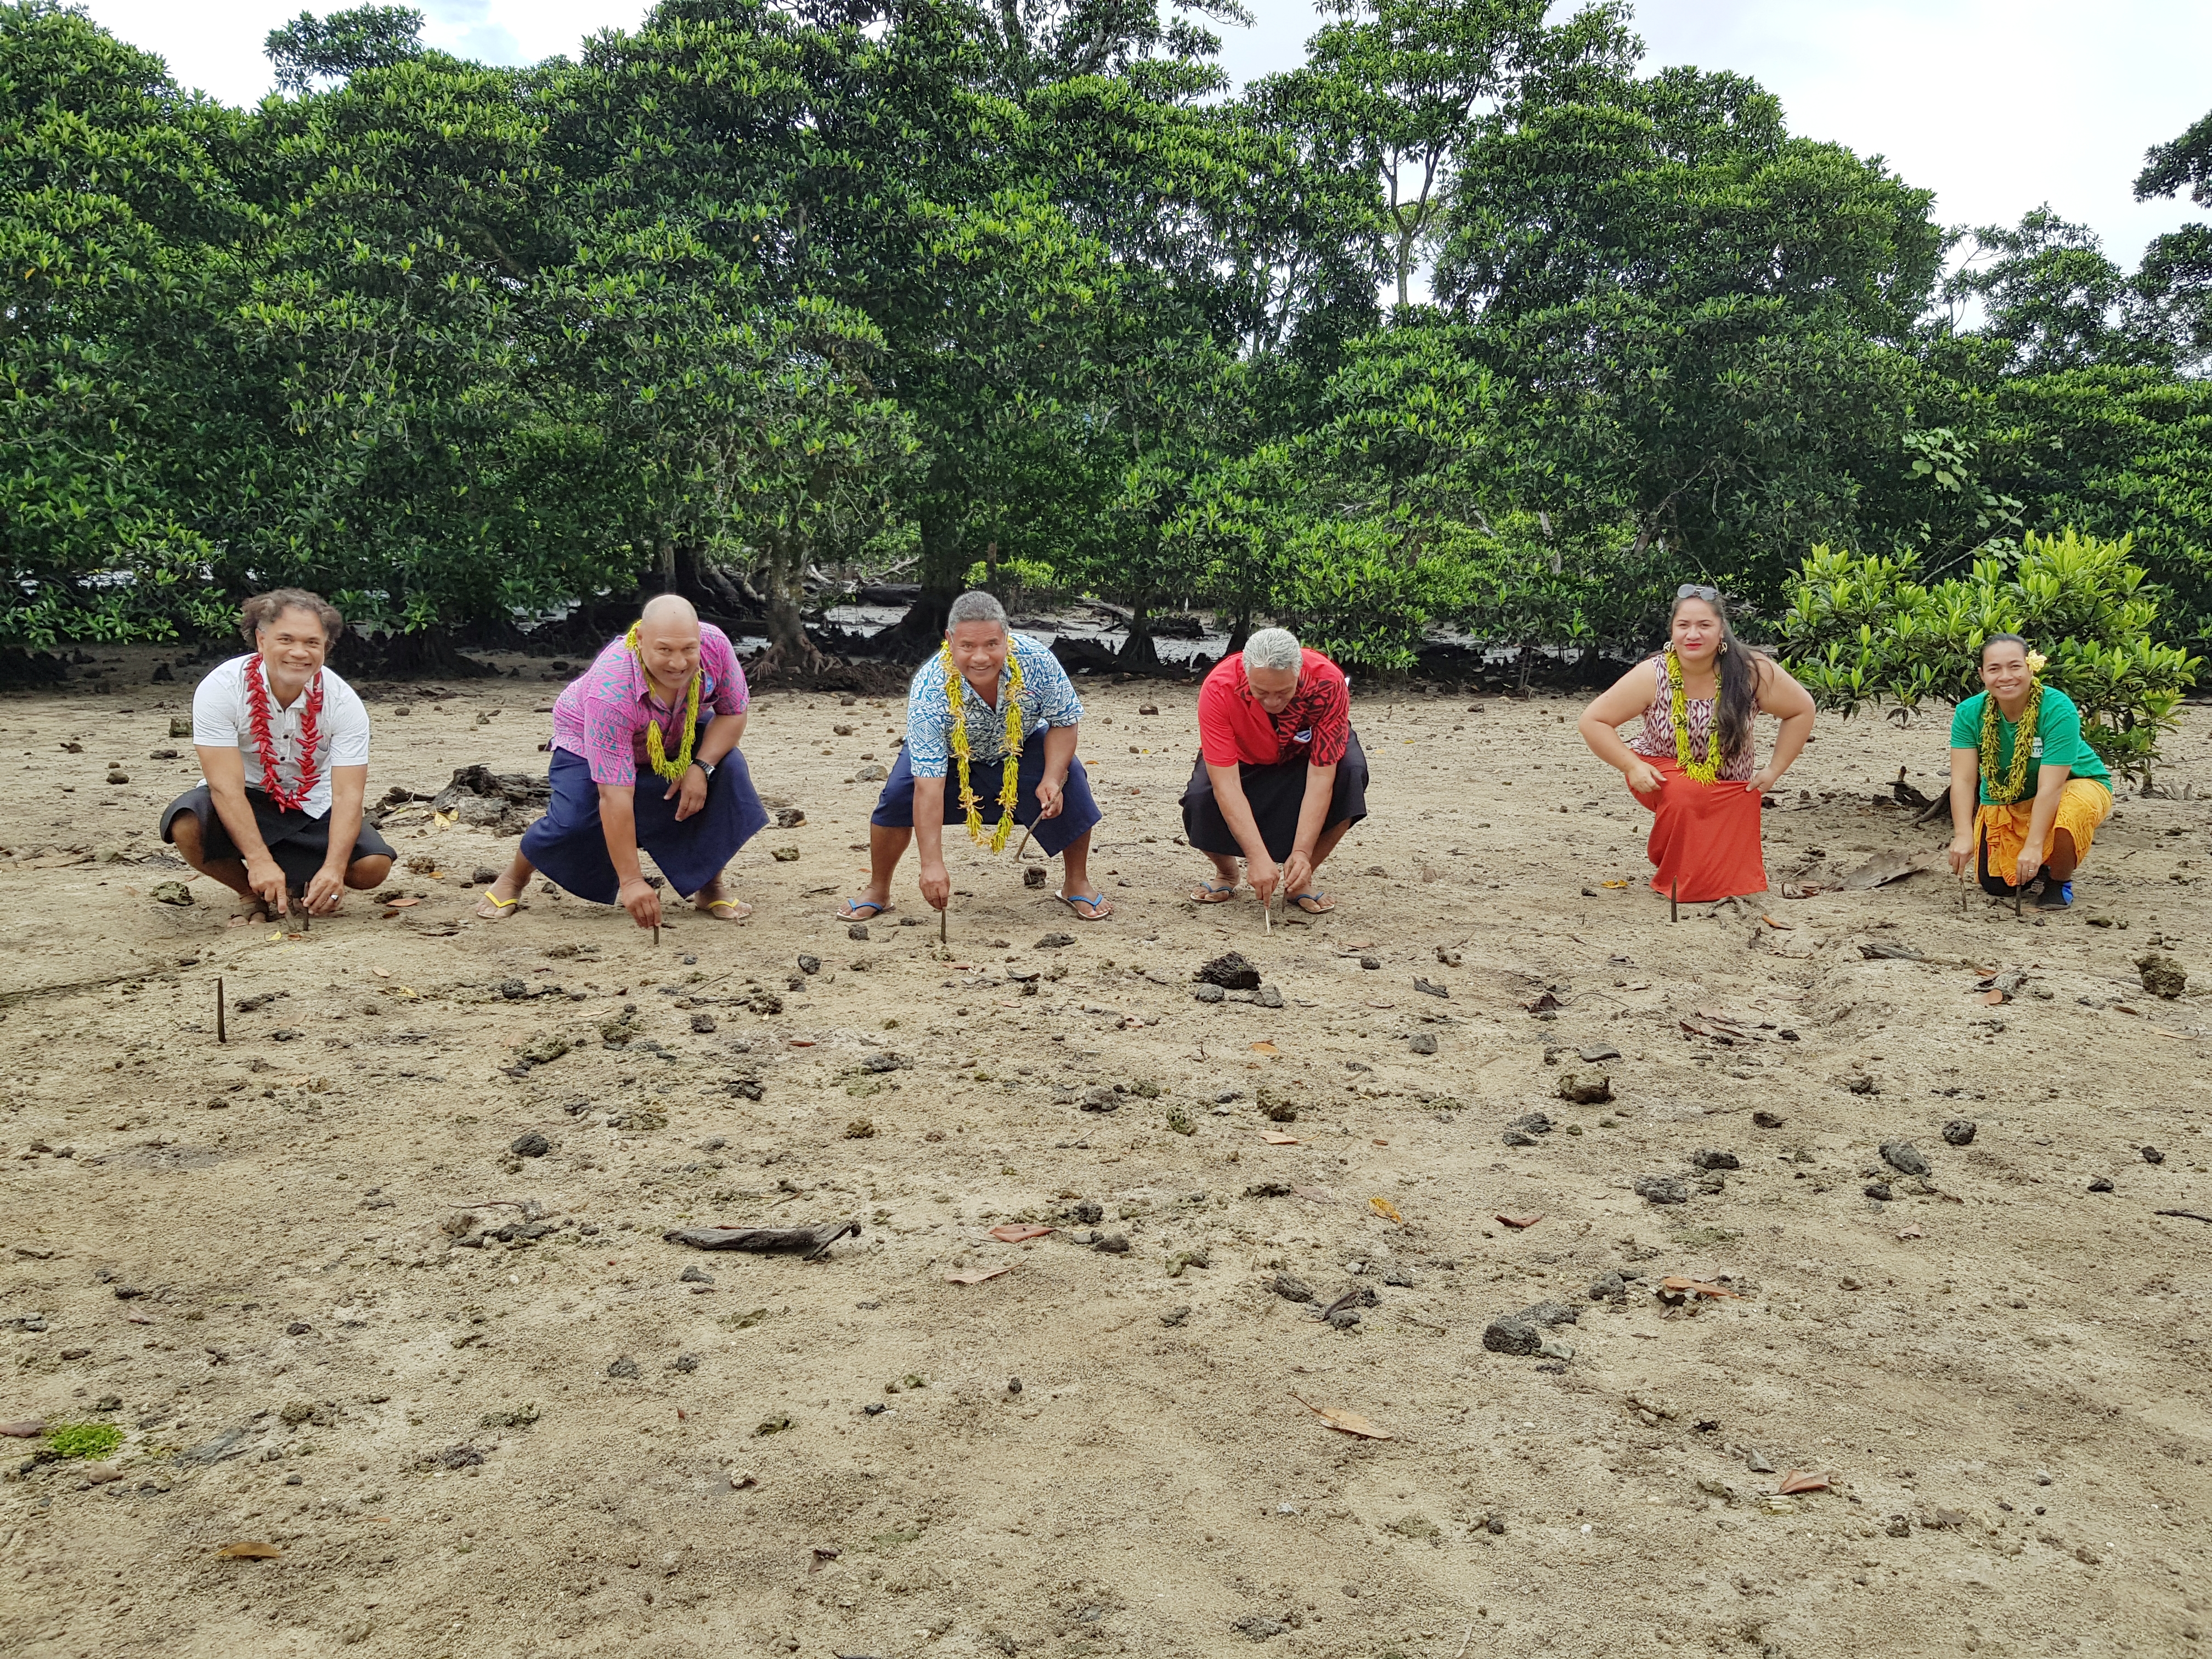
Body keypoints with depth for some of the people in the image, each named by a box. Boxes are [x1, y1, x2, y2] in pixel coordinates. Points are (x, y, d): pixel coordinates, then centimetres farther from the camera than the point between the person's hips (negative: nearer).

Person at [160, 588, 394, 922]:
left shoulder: (344, 703, -17)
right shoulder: (220, 689, -21)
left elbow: (347, 795, -23)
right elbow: (226, 786, -27)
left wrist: (334, 869, -40)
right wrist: (260, 861, -39)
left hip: (312, 810, 1)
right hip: (243, 803, -1)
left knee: (374, 866, -24)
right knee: (187, 826, -33)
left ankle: (303, 885, 10)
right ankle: (253, 894, -3)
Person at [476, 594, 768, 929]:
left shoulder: (715, 645, -34)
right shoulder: (611, 692, -43)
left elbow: (734, 713, -16)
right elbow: (616, 798, -43)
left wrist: (701, 767, -33)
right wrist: (630, 881, -43)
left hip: (679, 737, 4)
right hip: (587, 744, -3)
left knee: (728, 770, -23)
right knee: (573, 822, -21)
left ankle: (711, 889, -7)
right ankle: (513, 880, 13)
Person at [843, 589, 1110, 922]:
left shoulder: (1036, 660, -33)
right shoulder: (929, 691, -38)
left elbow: (1065, 721, -16)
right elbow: (928, 786, -40)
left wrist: (1052, 779, -33)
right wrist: (932, 864, -44)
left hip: (1023, 746, 1)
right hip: (951, 754, -1)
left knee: (1071, 785, -22)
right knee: (899, 792, -23)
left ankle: (1077, 885, 1)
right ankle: (877, 891, 1)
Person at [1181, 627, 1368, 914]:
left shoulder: (1328, 683, -34)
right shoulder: (1219, 690, -35)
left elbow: (1321, 776, -33)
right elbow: (1226, 783, -37)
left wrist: (1302, 852, -39)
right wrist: (1258, 857, -44)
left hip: (1304, 756, 1)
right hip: (1242, 760, -1)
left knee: (1350, 770, -32)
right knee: (1200, 799, -31)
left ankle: (1302, 879, -9)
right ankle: (1225, 873, 5)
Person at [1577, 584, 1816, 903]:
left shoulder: (1751, 671, -20)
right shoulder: (1652, 676, -22)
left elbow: (1802, 710, -6)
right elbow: (1592, 721, -16)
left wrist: (1774, 771, -9)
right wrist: (1631, 767, -25)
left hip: (1729, 785, 3)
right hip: (1662, 771, -2)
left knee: (1734, 879, 3)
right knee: (1683, 794, -38)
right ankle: (1671, 877, -13)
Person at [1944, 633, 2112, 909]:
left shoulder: (2058, 710, -30)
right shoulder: (1969, 713, -19)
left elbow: (2050, 788, -34)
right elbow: (1963, 779, -25)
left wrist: (2033, 847, -40)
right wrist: (1963, 836, -39)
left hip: (2074, 785, -3)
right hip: (2006, 799, 3)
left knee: (2070, 814, -39)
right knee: (1996, 885, -4)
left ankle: (2060, 879, -7)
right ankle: (2037, 865, 32)